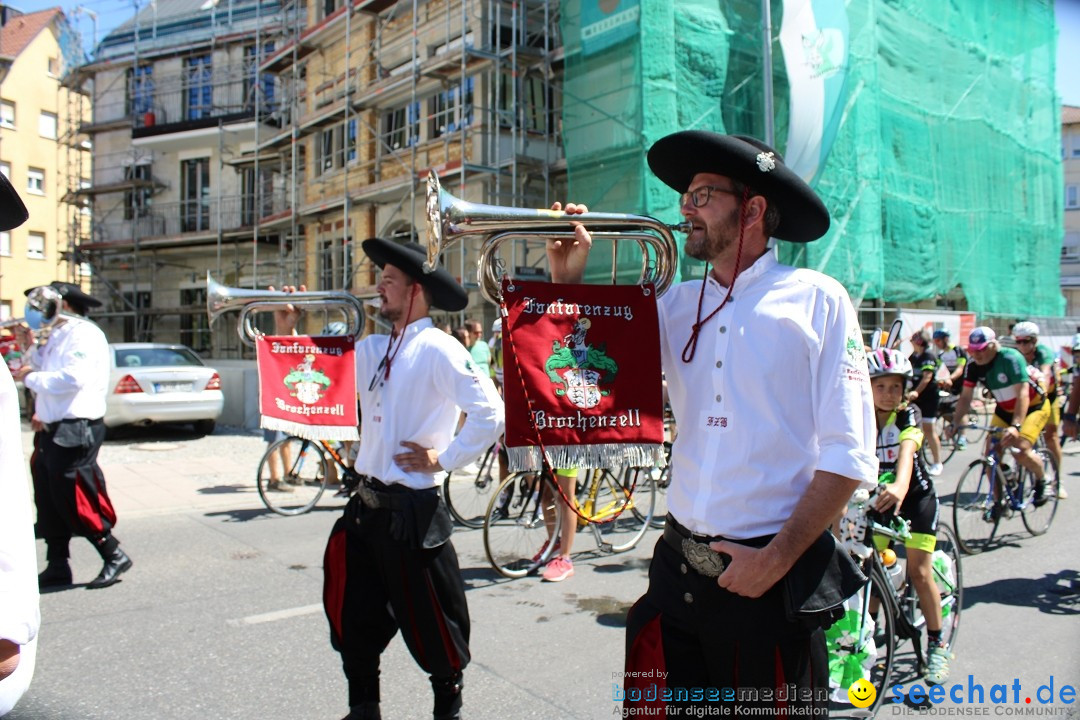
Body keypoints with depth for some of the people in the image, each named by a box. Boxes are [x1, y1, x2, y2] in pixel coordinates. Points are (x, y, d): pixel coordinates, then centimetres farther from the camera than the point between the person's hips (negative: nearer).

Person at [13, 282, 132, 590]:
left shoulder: (84, 334, -13)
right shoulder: (57, 336, 18)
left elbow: (73, 378, -25)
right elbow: (50, 374, 19)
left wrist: (30, 377, -14)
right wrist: (31, 348, 12)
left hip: (75, 430, -10)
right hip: (53, 430, 10)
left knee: (74, 499, -8)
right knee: (50, 500, 13)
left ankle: (115, 556, 3)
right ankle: (57, 567, 22)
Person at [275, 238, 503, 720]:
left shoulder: (437, 350, -14)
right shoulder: (374, 349, 9)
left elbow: (490, 414, -22)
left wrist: (445, 457, -15)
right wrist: (287, 332, 5)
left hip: (413, 509, -8)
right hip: (367, 504, 8)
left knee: (431, 619, 8)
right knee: (354, 612, 17)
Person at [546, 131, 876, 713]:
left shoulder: (816, 301, -5)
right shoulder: (676, 305, 8)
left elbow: (849, 457, -8)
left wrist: (778, 558, -14)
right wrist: (568, 281, -3)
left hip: (772, 577, -4)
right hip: (677, 567, 4)